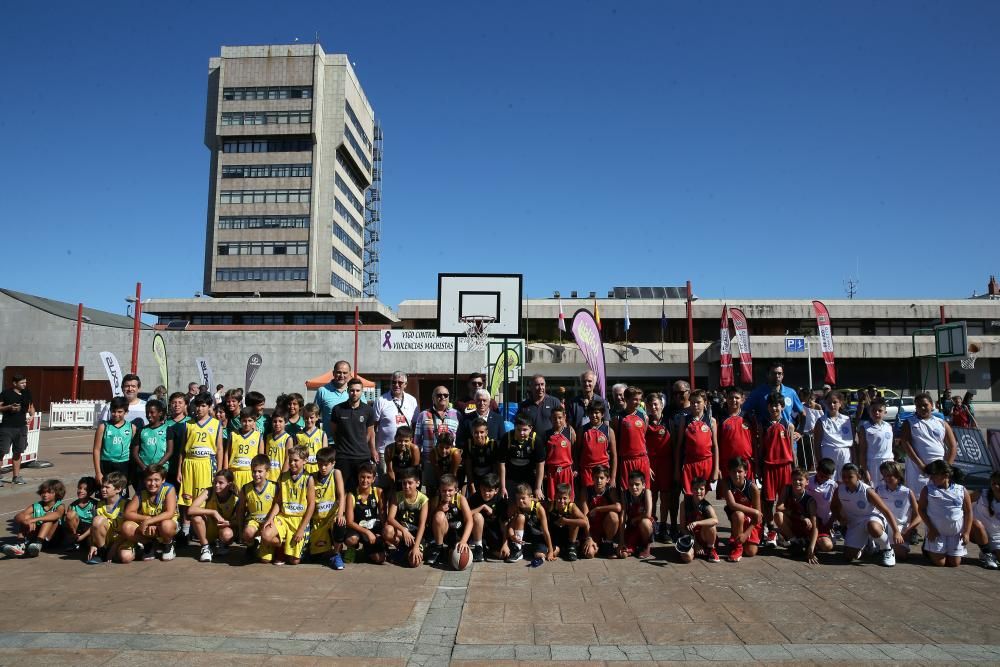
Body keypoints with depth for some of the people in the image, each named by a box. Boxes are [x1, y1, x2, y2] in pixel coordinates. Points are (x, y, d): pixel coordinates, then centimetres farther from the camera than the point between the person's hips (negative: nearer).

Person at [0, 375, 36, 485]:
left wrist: (32, 415, 2)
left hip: (22, 427, 5)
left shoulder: (27, 393, 8)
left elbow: (31, 406, 20)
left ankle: (16, 476, 21)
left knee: (17, 452, 12)